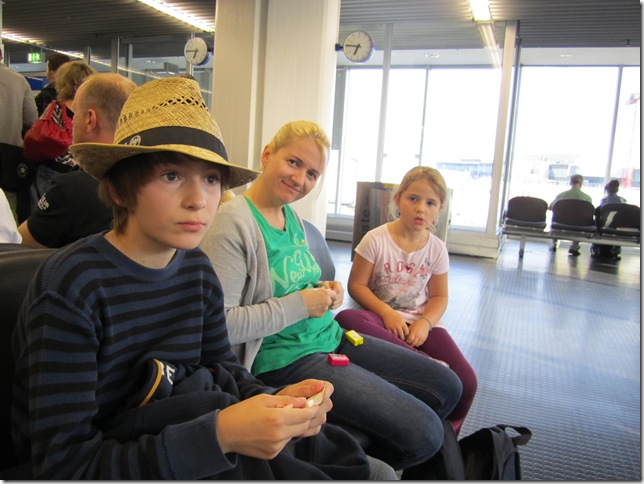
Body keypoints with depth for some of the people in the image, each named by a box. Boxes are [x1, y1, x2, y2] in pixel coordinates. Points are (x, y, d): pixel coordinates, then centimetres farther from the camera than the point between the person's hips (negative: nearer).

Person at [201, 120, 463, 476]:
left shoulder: (292, 216, 8)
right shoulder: (234, 223, -18)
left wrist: (325, 292, 0)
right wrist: (298, 305, -20)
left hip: (330, 337, 9)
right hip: (286, 358, -9)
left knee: (447, 387, 12)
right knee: (423, 434, -15)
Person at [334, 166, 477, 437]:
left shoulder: (436, 248, 3)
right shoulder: (376, 239, -7)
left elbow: (439, 296, 8)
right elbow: (356, 285, -6)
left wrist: (425, 322, -13)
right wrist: (387, 312, -20)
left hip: (421, 321, 2)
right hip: (382, 316, -2)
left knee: (465, 381, -21)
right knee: (345, 319, -38)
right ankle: (425, 361, -32)